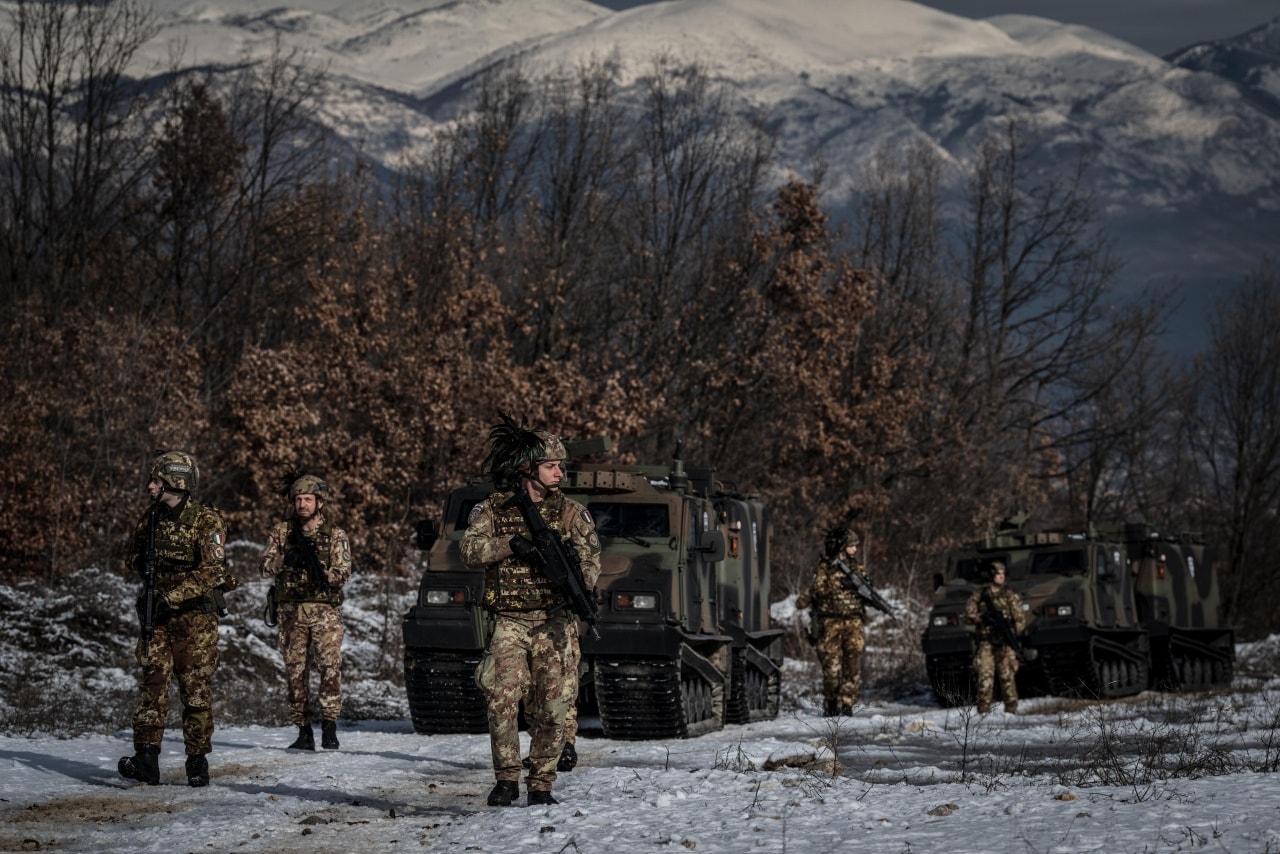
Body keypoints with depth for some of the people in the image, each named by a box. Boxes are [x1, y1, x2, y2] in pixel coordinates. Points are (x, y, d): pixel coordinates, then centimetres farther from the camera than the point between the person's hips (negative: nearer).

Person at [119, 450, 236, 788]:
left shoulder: (206, 521, -10)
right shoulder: (151, 517, 10)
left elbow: (211, 572, -19)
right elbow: (132, 553, 26)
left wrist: (171, 596, -23)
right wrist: (141, 563, 3)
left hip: (195, 613, -5)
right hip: (157, 615, 5)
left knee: (196, 688, -1)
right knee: (153, 679, -6)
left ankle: (198, 761, 7)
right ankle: (146, 757, -13)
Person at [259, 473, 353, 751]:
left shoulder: (336, 535, 5)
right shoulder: (281, 532, 10)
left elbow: (343, 574, -3)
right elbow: (266, 568, 0)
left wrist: (320, 569, -19)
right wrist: (288, 557, -17)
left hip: (325, 611, -2)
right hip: (291, 611, 2)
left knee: (330, 665, -16)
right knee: (295, 671, 2)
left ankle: (329, 727, -14)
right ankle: (303, 731, 7)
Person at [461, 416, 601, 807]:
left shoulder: (572, 513, 8)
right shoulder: (492, 510, 6)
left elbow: (591, 558, 0)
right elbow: (470, 551, -8)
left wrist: (579, 582, -22)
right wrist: (513, 544, -21)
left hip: (554, 624, 1)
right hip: (508, 623, -1)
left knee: (552, 709, -2)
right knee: (502, 700, -16)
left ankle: (541, 784, 9)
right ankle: (506, 779, -4)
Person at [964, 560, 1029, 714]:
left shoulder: (1010, 596, 8)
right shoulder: (979, 595, 9)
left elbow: (1021, 619, 5)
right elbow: (968, 616, 5)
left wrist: (1013, 630, -13)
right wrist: (983, 617, -13)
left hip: (1005, 643, 0)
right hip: (985, 642, 0)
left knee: (1008, 677, -4)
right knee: (985, 677, -9)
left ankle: (1011, 710, 1)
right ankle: (984, 711, -6)